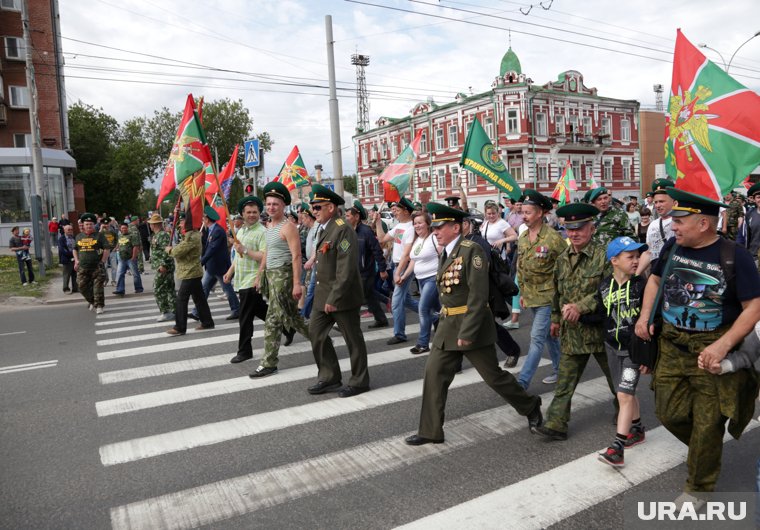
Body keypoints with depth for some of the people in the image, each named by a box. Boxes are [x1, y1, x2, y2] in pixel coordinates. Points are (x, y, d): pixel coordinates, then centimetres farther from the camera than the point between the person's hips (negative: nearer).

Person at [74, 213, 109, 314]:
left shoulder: (99, 235, 0)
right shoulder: (79, 236, 13)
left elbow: (106, 249, -3)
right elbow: (75, 249, 25)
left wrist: (103, 262, -9)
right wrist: (76, 261, 12)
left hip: (97, 267, -4)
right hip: (82, 267, 4)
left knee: (98, 287, -5)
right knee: (82, 286, 4)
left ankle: (99, 305, 3)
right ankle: (91, 301, 27)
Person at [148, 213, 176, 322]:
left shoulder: (163, 235, -15)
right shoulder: (156, 235, 18)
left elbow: (166, 251, -24)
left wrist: (163, 265, -25)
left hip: (162, 268, -10)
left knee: (158, 290, -6)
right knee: (169, 289, 12)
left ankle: (165, 312, -1)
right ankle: (175, 311, 17)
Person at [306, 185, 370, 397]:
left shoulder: (343, 230, -18)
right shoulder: (323, 229, 12)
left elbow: (346, 269, -23)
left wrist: (334, 298, -23)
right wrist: (324, 295, 16)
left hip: (342, 296, -9)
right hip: (323, 294, 10)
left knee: (353, 339, 5)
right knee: (315, 332, 12)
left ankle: (359, 382, 20)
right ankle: (329, 377, 26)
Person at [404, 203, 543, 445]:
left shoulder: (472, 250, -17)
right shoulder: (445, 252, 9)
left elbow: (478, 295, -22)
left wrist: (468, 332, -23)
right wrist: (447, 324, 17)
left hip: (472, 325, -7)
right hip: (448, 326, 8)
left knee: (493, 375, 6)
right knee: (434, 372, 4)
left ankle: (531, 407, 32)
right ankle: (430, 431, 15)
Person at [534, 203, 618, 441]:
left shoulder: (603, 255, -12)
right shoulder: (562, 260, 7)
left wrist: (582, 307, -26)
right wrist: (556, 318, 21)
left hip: (600, 328, -4)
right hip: (571, 331, 4)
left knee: (614, 375, 17)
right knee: (564, 381, 4)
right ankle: (556, 424, 8)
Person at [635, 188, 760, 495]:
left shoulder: (734, 256, -14)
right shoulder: (673, 247, 0)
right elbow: (655, 279, 16)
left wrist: (723, 345, -24)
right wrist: (644, 316, 3)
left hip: (711, 351, -4)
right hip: (672, 346, 4)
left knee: (707, 424, 7)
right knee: (669, 413, 10)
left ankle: (698, 487, 28)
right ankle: (704, 449, 43)